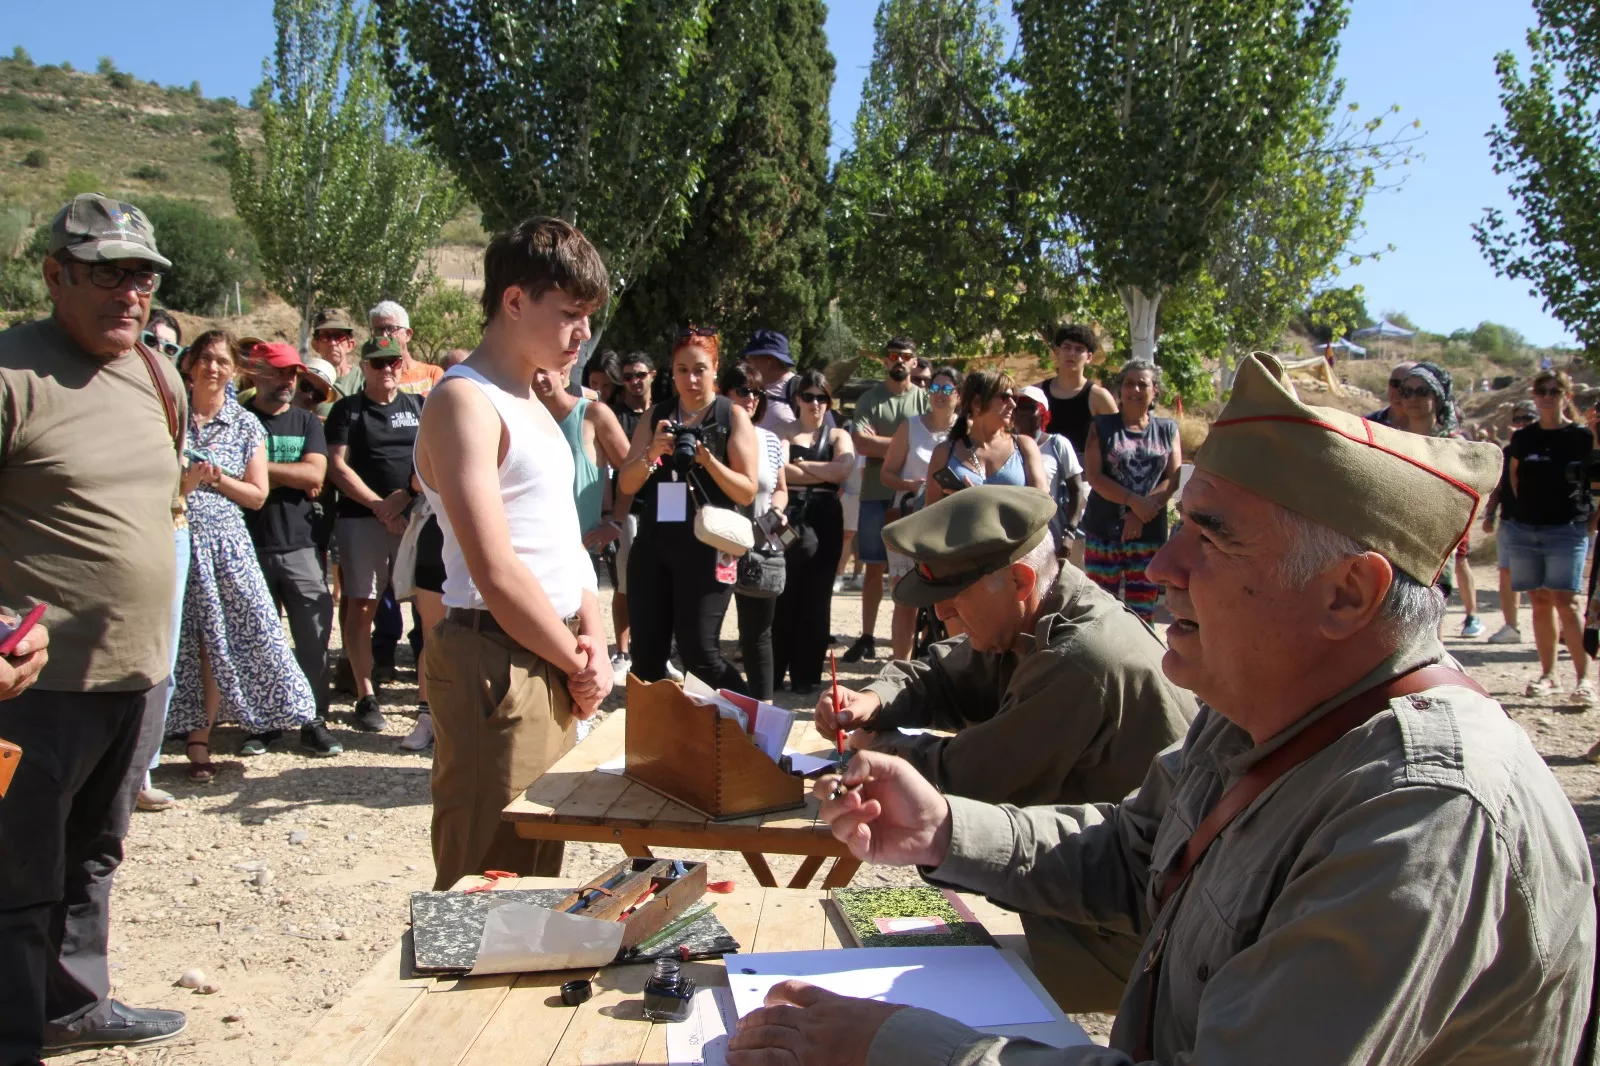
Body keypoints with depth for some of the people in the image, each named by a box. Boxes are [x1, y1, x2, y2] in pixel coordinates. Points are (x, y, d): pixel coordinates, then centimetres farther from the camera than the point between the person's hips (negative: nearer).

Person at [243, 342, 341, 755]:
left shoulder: (306, 422, 12)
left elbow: (316, 474, -3)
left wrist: (262, 468, -7)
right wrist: (293, 477, -8)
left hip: (299, 546, 2)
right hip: (250, 547, -1)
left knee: (315, 636, -2)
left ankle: (315, 722, 6)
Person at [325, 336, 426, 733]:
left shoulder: (418, 407, 14)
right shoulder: (348, 410, 6)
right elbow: (337, 466, -3)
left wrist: (405, 496, -8)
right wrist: (378, 505, -10)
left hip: (415, 516, 2)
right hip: (362, 518, -2)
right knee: (362, 606, -1)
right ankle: (366, 696, 5)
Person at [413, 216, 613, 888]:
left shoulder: (531, 404, 17)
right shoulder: (464, 401, -13)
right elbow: (497, 573, -19)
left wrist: (593, 639, 2)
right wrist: (579, 664, -8)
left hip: (550, 665, 9)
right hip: (496, 664, -9)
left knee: (537, 874, 17)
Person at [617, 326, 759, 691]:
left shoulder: (733, 417, -1)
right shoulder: (656, 416, 10)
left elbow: (747, 492, -7)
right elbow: (627, 485, 5)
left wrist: (707, 459, -21)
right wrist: (652, 453, -13)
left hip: (706, 549, -4)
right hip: (652, 545, 4)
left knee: (698, 653, -5)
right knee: (646, 654, 5)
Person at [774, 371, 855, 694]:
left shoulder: (838, 436, 13)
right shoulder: (784, 431, 7)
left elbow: (845, 470, -7)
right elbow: (780, 471, -11)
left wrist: (801, 464, -5)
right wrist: (826, 474, -9)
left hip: (825, 519, 2)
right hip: (789, 517, -2)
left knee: (816, 597, 3)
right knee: (783, 594, -1)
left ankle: (807, 674, 10)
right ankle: (773, 673, 7)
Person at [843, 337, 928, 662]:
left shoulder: (924, 399, 5)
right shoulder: (870, 398, 5)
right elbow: (861, 443, -8)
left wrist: (880, 443, -10)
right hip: (876, 495, 1)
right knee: (874, 567, 7)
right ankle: (867, 637, 14)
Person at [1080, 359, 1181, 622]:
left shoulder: (1168, 430, 10)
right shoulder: (1102, 427, 6)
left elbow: (1172, 479, 1)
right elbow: (1094, 476, -5)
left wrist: (1141, 514, -12)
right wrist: (1134, 501, -16)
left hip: (1150, 533, 1)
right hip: (1104, 529, -1)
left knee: (1142, 611, 3)